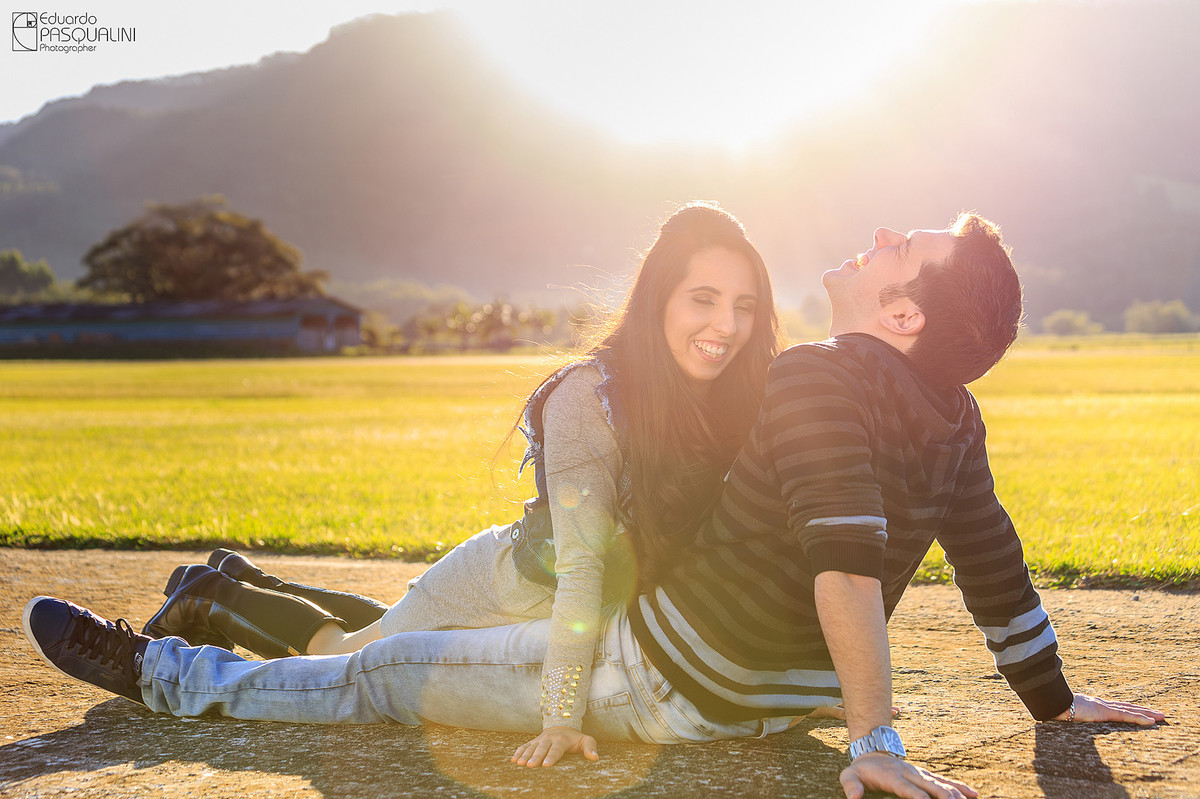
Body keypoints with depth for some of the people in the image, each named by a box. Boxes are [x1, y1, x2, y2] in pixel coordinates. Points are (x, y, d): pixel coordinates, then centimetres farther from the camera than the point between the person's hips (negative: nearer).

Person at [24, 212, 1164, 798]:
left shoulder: (823, 378, -25)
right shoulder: (956, 423, -1)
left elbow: (850, 561, -35)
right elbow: (995, 563, 8)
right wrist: (1053, 701, 20)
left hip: (672, 683, -8)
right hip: (774, 696, 9)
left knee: (386, 674, 4)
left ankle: (161, 674, 18)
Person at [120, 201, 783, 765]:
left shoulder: (739, 400, -13)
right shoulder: (587, 396, -32)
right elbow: (580, 562, -35)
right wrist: (562, 719, -37)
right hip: (495, 594, -7)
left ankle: (252, 586, 46)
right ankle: (216, 598, 34)